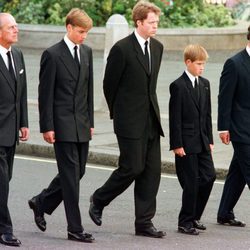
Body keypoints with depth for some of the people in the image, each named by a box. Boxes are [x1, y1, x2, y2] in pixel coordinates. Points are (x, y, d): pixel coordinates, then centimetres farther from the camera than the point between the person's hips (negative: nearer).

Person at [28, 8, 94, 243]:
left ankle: (41, 203, 30)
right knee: (71, 175, -5)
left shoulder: (87, 52, 11)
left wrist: (90, 121, 13)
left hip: (81, 124, 7)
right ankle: (75, 228, -1)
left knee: (77, 172, 11)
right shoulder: (52, 55, -9)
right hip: (62, 124, -7)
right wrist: (47, 127, -13)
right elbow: (45, 94, -9)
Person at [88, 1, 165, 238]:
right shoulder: (122, 49, -12)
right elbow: (109, 84, -3)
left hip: (151, 120, 7)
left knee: (152, 170, 3)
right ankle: (99, 200, 17)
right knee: (132, 167, -7)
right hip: (130, 121, -7)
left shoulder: (157, 47, 10)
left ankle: (144, 222, 8)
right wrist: (117, 112, 7)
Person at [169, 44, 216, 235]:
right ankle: (185, 222, 7)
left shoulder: (205, 84, 11)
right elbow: (175, 118, -11)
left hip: (202, 141, 7)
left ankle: (194, 217, 18)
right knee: (191, 182, -4)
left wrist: (210, 139, 11)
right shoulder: (178, 86, -10)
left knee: (209, 176, 3)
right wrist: (177, 145, -14)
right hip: (186, 143, -7)